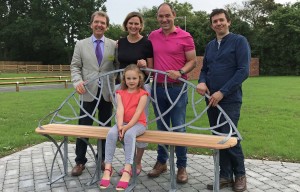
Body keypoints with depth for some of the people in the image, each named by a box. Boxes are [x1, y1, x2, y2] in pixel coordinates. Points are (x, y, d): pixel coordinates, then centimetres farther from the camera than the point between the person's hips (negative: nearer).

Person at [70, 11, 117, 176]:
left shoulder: (114, 45, 7)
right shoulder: (81, 44, 8)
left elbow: (118, 67, 4)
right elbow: (75, 66, 5)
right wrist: (78, 81, -14)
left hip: (107, 92, 1)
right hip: (88, 92, 0)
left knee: (105, 127, 10)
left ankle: (103, 159, 24)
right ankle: (80, 161, 15)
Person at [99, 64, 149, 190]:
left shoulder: (142, 94, -5)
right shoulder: (120, 93, 7)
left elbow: (138, 113, -14)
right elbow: (120, 110, -7)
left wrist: (126, 127, -23)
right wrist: (120, 126, -23)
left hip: (138, 123, -3)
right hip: (123, 123, 4)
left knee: (129, 134, -36)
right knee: (111, 133, -27)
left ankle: (127, 170, -39)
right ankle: (108, 168, -26)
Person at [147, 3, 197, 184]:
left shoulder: (185, 37, -2)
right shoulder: (153, 36, 9)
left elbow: (192, 61, -3)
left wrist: (180, 72, -19)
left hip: (177, 88, -3)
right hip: (157, 87, 4)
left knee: (179, 128, -1)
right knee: (161, 127, 12)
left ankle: (182, 166, 13)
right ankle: (162, 162, 25)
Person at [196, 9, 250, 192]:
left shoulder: (239, 41, -4)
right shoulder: (210, 46, 15)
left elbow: (243, 70, -12)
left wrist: (222, 92, -18)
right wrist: (202, 82, -6)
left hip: (230, 99, -6)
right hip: (212, 99, 6)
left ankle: (240, 175, 17)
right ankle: (225, 176, 21)